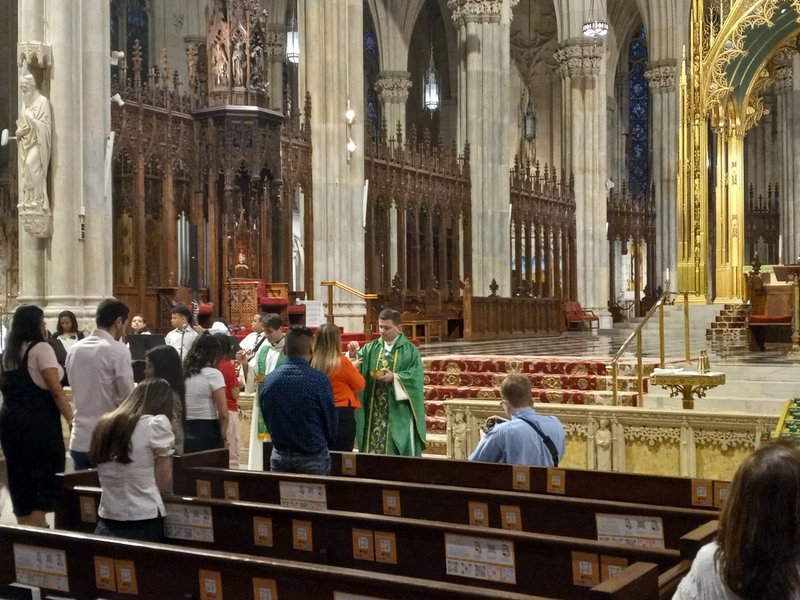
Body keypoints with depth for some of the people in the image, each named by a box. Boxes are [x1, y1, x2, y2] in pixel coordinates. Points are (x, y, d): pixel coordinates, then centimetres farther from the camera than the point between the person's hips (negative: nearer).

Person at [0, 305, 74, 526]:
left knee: (20, 477, 13)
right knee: (44, 477, 0)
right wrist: (72, 419, -14)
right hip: (38, 422, -7)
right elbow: (56, 390, -16)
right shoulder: (40, 348, -10)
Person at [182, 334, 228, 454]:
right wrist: (223, 437, 2)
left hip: (184, 433, 5)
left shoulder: (182, 373, 8)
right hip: (207, 434, -5)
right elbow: (223, 414, -11)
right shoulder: (213, 374, -7)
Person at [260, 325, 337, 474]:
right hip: (313, 457, -4)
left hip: (280, 455, 4)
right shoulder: (319, 381, -16)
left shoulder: (269, 380, -3)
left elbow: (267, 418, 8)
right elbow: (330, 419, -5)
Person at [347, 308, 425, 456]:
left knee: (398, 452, -1)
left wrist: (394, 377, -20)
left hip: (398, 412, -4)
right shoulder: (371, 348, 10)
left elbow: (415, 376, -10)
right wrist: (353, 356, -17)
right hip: (374, 412, 4)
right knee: (373, 449, 6)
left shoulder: (410, 350, -1)